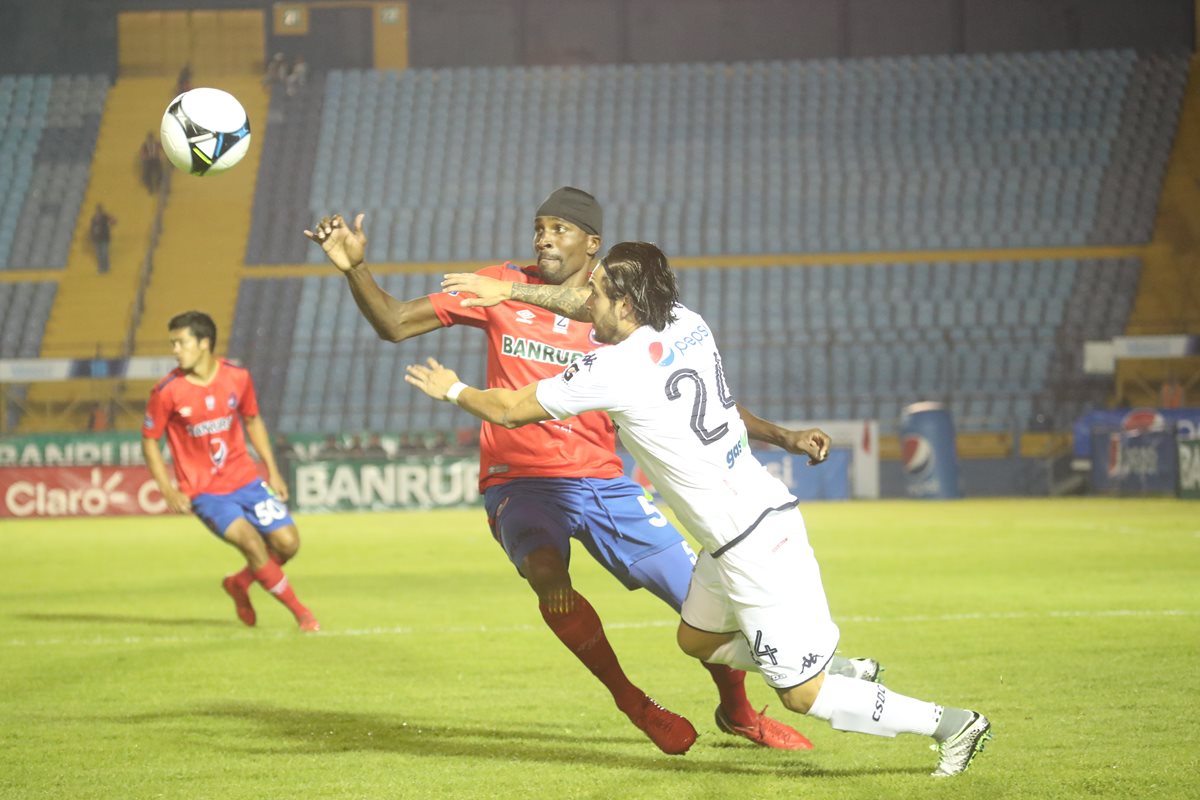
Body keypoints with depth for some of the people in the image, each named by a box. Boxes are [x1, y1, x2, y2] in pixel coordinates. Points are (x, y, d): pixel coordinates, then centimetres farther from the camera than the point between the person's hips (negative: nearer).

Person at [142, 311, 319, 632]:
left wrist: (273, 471, 9)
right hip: (203, 491, -4)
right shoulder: (167, 392, -13)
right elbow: (149, 441, -3)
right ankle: (301, 613, -6)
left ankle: (239, 583, 26)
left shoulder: (237, 377, -4)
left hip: (244, 478, 4)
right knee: (252, 543, -22)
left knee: (288, 543, -3)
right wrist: (169, 491, -13)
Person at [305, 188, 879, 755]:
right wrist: (354, 268, -14)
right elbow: (395, 324, 2)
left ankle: (737, 712, 29)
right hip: (521, 481, -2)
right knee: (546, 572, -34)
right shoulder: (503, 289, 0)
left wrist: (780, 436, -3)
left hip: (604, 483, 2)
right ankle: (631, 703, -12)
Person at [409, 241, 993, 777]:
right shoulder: (684, 322, 3)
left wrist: (453, 390, 15)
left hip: (754, 548, -9)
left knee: (801, 695, -1)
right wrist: (508, 290, 27)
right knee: (697, 640, 26)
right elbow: (600, 305, 24)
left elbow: (509, 410, -4)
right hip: (763, 515, 9)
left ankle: (948, 723, 0)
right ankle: (836, 668, 25)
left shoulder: (613, 370, -17)